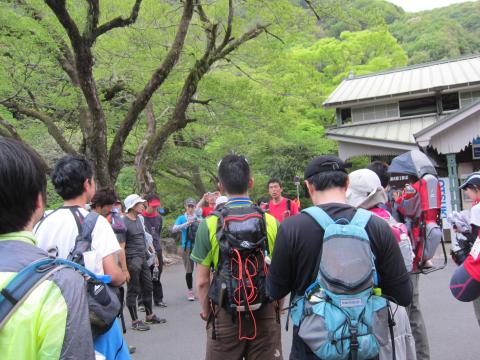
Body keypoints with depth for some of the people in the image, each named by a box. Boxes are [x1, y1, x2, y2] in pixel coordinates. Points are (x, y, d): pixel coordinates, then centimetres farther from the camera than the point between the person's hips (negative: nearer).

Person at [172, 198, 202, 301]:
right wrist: (186, 223, -23)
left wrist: (202, 223, -19)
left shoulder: (199, 217, 9)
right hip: (187, 247, -1)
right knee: (189, 270, 3)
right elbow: (174, 229, -11)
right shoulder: (182, 218, 4)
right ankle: (190, 291, 16)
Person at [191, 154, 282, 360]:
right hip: (266, 315, 1)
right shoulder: (271, 222, -7)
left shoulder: (210, 224, -10)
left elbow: (202, 281, -7)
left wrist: (205, 311, 9)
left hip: (224, 316, -1)